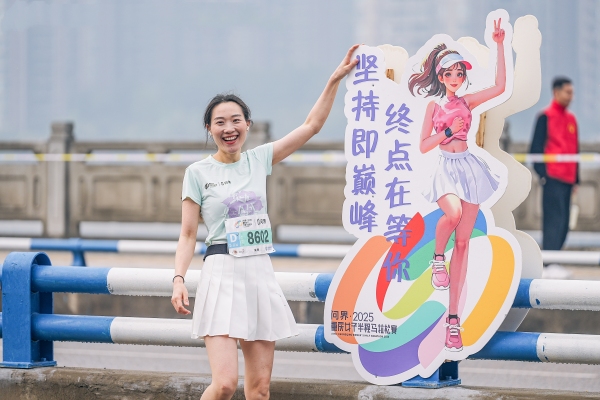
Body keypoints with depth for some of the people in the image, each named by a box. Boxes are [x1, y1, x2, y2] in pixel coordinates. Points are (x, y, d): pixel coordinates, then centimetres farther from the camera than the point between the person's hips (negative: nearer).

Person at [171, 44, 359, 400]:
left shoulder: (259, 159, 10)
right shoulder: (198, 173, 1)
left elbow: (311, 126, 11)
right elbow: (188, 235, 0)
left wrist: (336, 80, 4)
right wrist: (179, 279, -14)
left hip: (261, 276, 4)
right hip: (222, 276, -4)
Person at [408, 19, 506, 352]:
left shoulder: (467, 102, 9)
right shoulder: (434, 107, 5)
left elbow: (500, 87, -5)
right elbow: (424, 146, 4)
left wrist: (500, 47, -7)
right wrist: (448, 131, -9)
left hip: (469, 168, 3)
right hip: (446, 169, -3)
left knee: (463, 242, -1)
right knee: (453, 213, -38)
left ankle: (453, 317, 0)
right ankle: (437, 257, -5)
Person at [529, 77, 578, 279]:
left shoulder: (571, 119, 17)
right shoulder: (546, 116, -4)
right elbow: (536, 147, -6)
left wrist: (576, 178, 17)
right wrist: (542, 173, -13)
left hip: (568, 179, 7)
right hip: (553, 178, -7)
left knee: (563, 224, 7)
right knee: (554, 221, -13)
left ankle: (552, 262, 12)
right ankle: (549, 265, -15)